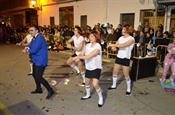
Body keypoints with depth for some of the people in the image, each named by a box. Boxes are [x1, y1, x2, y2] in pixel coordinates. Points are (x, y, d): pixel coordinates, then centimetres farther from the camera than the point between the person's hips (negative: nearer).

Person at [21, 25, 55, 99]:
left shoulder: (39, 38, -21)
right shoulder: (34, 38, 13)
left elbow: (34, 50, -27)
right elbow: (30, 46, 13)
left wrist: (27, 50, -8)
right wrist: (27, 48, -11)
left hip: (40, 61, -11)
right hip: (36, 60, 11)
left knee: (38, 77, -12)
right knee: (34, 75, 20)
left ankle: (50, 90, -2)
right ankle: (38, 89, 38)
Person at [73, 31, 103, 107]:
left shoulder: (97, 47, -23)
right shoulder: (88, 45, 0)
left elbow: (88, 57, -29)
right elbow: (82, 54, -1)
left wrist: (77, 57, -24)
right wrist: (78, 57, -24)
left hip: (96, 68, -7)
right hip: (88, 67, 7)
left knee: (95, 84, -18)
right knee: (86, 82, 19)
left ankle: (100, 97, 9)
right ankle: (88, 95, 45)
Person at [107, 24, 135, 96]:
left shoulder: (131, 39, -13)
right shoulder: (121, 38, 7)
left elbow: (123, 45, -29)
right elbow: (115, 48, 5)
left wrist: (112, 44, -29)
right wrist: (113, 47, -20)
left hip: (126, 58, -6)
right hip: (118, 57, 6)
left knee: (126, 75, 0)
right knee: (114, 72, 12)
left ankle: (129, 89, 18)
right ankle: (114, 85, 31)